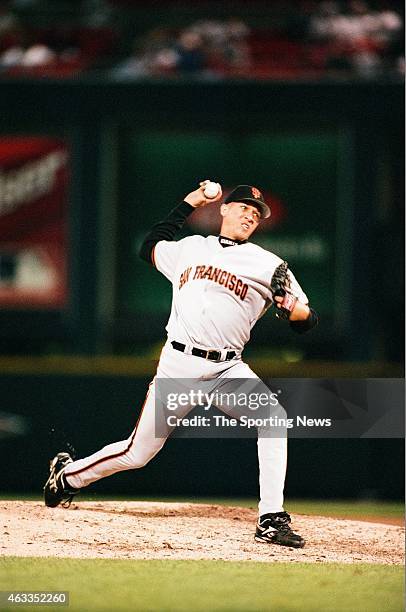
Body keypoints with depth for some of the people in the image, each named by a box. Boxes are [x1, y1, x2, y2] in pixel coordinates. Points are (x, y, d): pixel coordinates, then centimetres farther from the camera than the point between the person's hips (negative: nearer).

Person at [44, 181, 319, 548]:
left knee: (274, 416, -29)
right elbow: (150, 247, 36)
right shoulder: (190, 249, 15)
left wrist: (299, 312, -26)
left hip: (227, 369, -1)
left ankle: (272, 520, -28)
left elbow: (307, 320, -1)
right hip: (178, 365, 1)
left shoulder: (268, 265, 5)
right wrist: (188, 204, 32)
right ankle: (68, 475, 31)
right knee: (138, 453, 2)